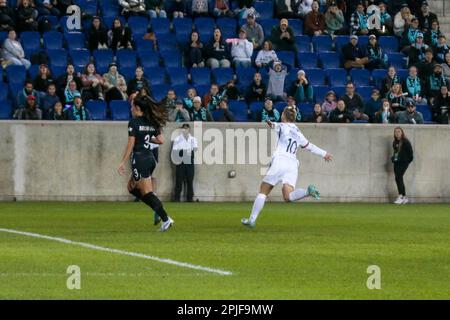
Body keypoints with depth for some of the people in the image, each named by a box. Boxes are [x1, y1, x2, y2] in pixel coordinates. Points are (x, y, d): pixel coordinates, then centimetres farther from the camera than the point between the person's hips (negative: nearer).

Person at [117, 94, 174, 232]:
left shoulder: (134, 122, -10)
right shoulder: (152, 123, 10)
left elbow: (131, 144, -13)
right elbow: (161, 140, 7)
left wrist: (123, 162, -10)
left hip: (140, 159, -8)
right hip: (150, 158, 8)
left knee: (146, 192, -5)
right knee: (131, 187, 19)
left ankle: (166, 219, -13)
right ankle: (158, 209, 7)